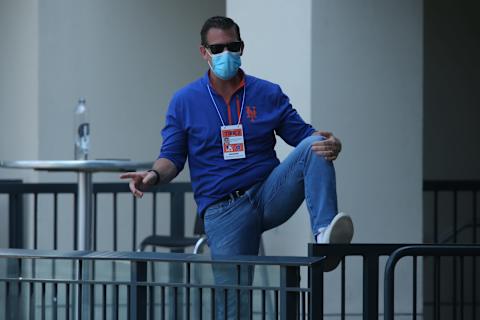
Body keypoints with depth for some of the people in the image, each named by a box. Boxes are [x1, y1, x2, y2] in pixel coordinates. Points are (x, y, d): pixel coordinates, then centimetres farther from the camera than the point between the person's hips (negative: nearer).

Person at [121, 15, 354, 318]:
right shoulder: (185, 101, 4)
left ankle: (325, 233, -40)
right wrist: (153, 175, -19)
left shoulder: (269, 94, 6)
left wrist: (331, 144, -21)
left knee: (314, 146, -24)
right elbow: (173, 157, 3)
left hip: (269, 194, 1)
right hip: (222, 211, -1)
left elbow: (303, 134, 2)